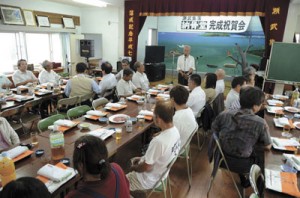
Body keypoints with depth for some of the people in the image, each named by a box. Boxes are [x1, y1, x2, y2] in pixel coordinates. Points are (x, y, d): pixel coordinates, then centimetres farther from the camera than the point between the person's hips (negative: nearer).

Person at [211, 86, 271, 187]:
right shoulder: (260, 123, -22)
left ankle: (244, 180, 49)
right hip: (241, 164, -4)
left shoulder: (224, 114, -13)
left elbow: (213, 131, 1)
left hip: (222, 157, 4)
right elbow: (268, 146, -6)